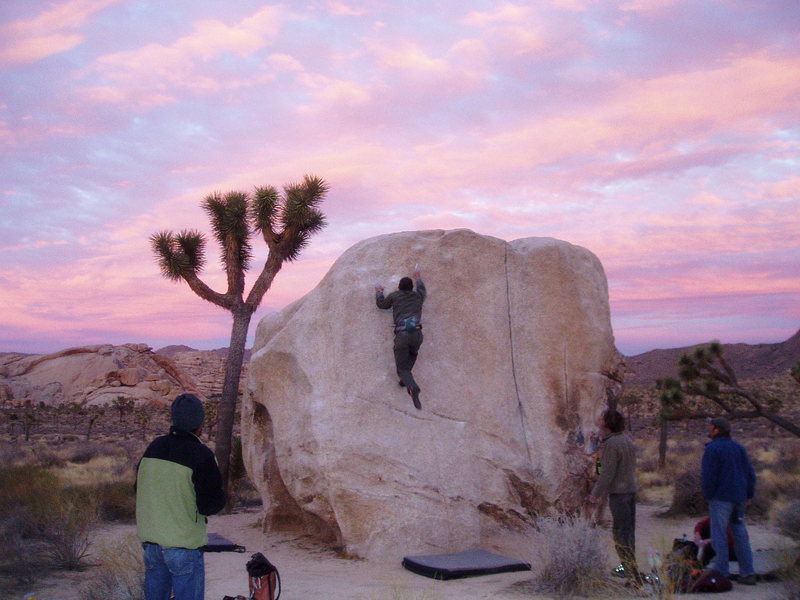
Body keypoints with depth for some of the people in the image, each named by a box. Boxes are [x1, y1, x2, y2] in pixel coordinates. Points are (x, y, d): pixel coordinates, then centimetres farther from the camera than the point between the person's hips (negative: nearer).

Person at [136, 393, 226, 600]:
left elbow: (139, 489, 14)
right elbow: (210, 505, -16)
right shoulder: (200, 455, -17)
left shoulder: (154, 447, 4)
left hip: (149, 540, 6)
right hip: (184, 544, -6)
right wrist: (220, 495, 4)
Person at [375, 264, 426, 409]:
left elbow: (381, 304, 29)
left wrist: (379, 291, 46)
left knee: (402, 368, 2)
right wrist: (417, 277, 59)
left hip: (401, 335, -2)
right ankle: (406, 379, 15)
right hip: (417, 333, 2)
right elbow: (422, 290, 45)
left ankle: (413, 387, -29)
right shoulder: (417, 296, 21)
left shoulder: (395, 295, 13)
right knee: (413, 353, 36)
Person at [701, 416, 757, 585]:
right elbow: (750, 473, 13)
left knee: (719, 536, -2)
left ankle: (721, 573, -1)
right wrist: (749, 493, 16)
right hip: (739, 498, 7)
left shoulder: (712, 449, -12)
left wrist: (708, 494, -5)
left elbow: (708, 475, -15)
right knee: (741, 536, 11)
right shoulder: (739, 447, 11)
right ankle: (748, 573, 12)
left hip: (720, 497, -7)